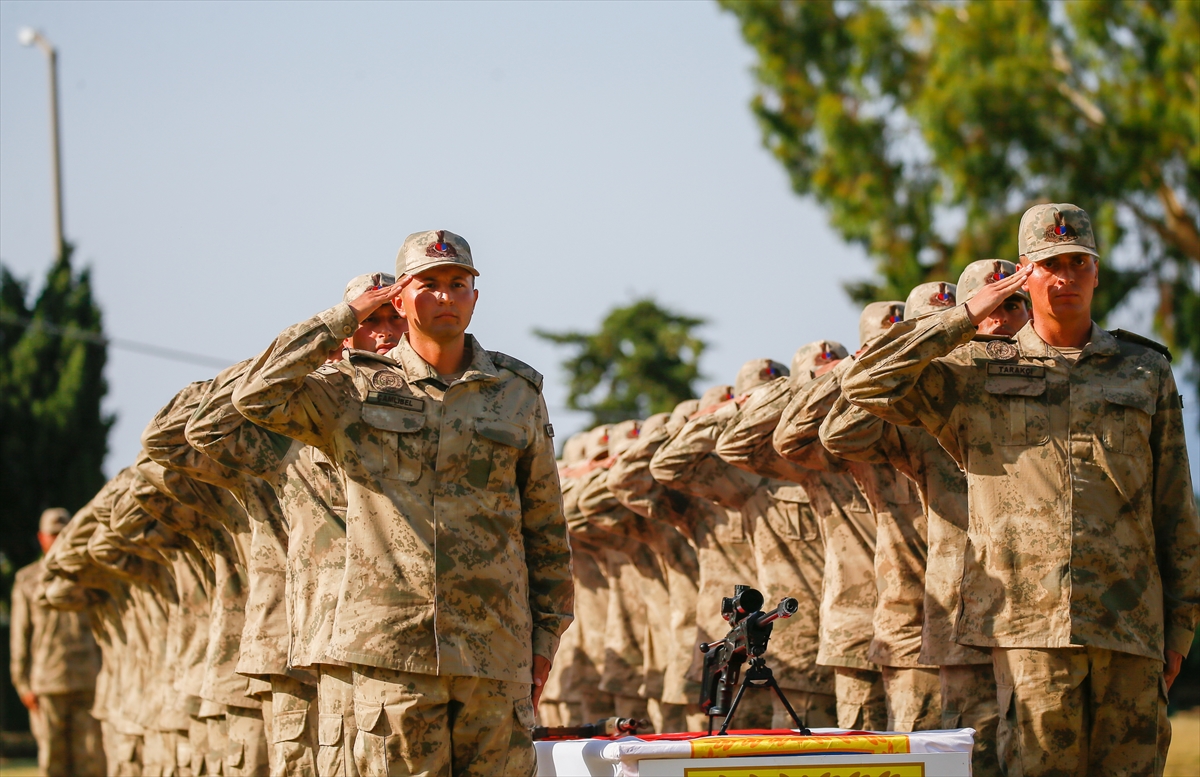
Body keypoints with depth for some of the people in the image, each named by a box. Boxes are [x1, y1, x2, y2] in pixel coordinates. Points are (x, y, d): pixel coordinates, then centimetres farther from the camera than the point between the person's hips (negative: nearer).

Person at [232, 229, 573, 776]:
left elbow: (545, 527, 13)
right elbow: (258, 397, -9)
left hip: (494, 651, 1)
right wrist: (343, 320, -3)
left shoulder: (518, 393, 10)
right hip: (391, 646, -1)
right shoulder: (358, 392, 7)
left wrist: (545, 636, 8)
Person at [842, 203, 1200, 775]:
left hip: (1130, 628, 2)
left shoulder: (1147, 371, 14)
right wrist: (964, 318, 0)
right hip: (1028, 620, -2)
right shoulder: (980, 371, 11)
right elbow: (866, 384, 0)